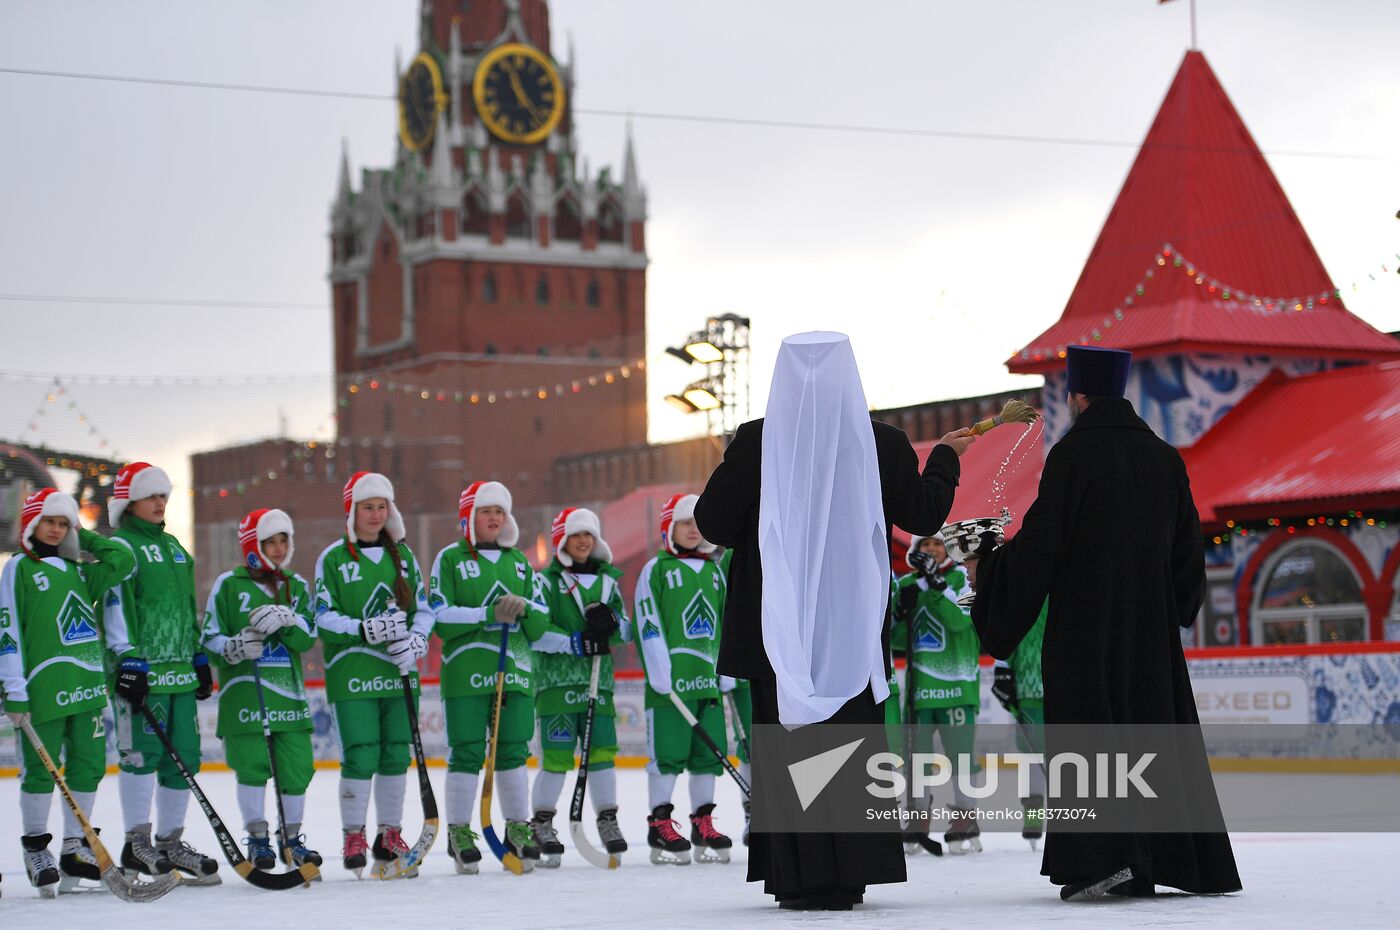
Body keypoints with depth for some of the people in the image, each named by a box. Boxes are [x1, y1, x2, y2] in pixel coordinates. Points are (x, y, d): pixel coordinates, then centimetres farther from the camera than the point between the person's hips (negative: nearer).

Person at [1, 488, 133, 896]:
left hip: (87, 687, 6)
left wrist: (84, 539, 13)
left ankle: (75, 848, 14)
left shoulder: (79, 571, 18)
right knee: (41, 769, -2)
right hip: (43, 690, -6)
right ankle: (35, 847, 10)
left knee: (88, 767, 6)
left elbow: (124, 560, 13)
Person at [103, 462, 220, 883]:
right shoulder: (121, 547, -5)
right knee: (142, 753, -9)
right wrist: (128, 660, -20)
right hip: (141, 671, -8)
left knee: (183, 757, 6)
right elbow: (116, 607, -13)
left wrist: (199, 658, 23)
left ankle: (171, 842, 14)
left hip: (180, 671, 8)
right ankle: (136, 843, -3)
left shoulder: (173, 547, 21)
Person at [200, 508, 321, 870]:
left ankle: (292, 837, 16)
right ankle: (257, 837, 9)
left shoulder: (297, 586, 13)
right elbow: (210, 639, 1)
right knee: (251, 766, -3)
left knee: (297, 765, 1)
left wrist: (288, 620, -18)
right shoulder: (229, 585, 2)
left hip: (288, 690, 3)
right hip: (244, 691, -3)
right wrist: (233, 648, -19)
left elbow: (308, 638, 2)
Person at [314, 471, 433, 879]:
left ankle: (390, 837, 17)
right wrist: (365, 630, -20)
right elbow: (324, 619, -4)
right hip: (353, 673, -4)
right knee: (361, 756, -9)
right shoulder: (333, 558, 1)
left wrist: (416, 640, -8)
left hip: (400, 674, 4)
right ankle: (353, 838, 3)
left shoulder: (402, 555, 13)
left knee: (396, 754, 6)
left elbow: (423, 608, 12)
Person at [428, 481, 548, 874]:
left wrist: (523, 606, -9)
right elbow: (440, 616, -8)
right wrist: (488, 613, -18)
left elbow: (542, 620, 13)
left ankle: (519, 830, 12)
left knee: (514, 751, 5)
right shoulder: (449, 559, 3)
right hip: (465, 673, -4)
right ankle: (459, 833, 3)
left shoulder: (518, 561, 16)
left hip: (515, 669, 4)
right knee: (467, 753, -5)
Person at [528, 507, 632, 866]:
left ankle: (608, 820, 11)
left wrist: (612, 623, -8)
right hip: (557, 680, -4)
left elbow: (628, 631, 14)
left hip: (599, 680, 4)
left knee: (602, 751, 1)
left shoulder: (608, 580, 16)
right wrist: (577, 642, -17)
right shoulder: (546, 581, 1)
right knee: (558, 754, -7)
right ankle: (542, 824, 4)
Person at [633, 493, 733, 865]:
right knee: (667, 751, -5)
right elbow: (648, 624, -6)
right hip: (670, 678, -5)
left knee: (708, 751, 6)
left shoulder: (714, 571, 17)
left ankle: (703, 824, 12)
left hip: (708, 679, 5)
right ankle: (659, 824, 0)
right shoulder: (656, 570, 0)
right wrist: (660, 673, -14)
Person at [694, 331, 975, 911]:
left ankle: (801, 878, 1)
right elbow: (924, 515, 9)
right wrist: (944, 460, 25)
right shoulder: (882, 443, -3)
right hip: (854, 625, 1)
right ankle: (849, 874, 8)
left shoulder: (757, 441, -8)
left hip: (777, 624, -1)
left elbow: (712, 524, -5)